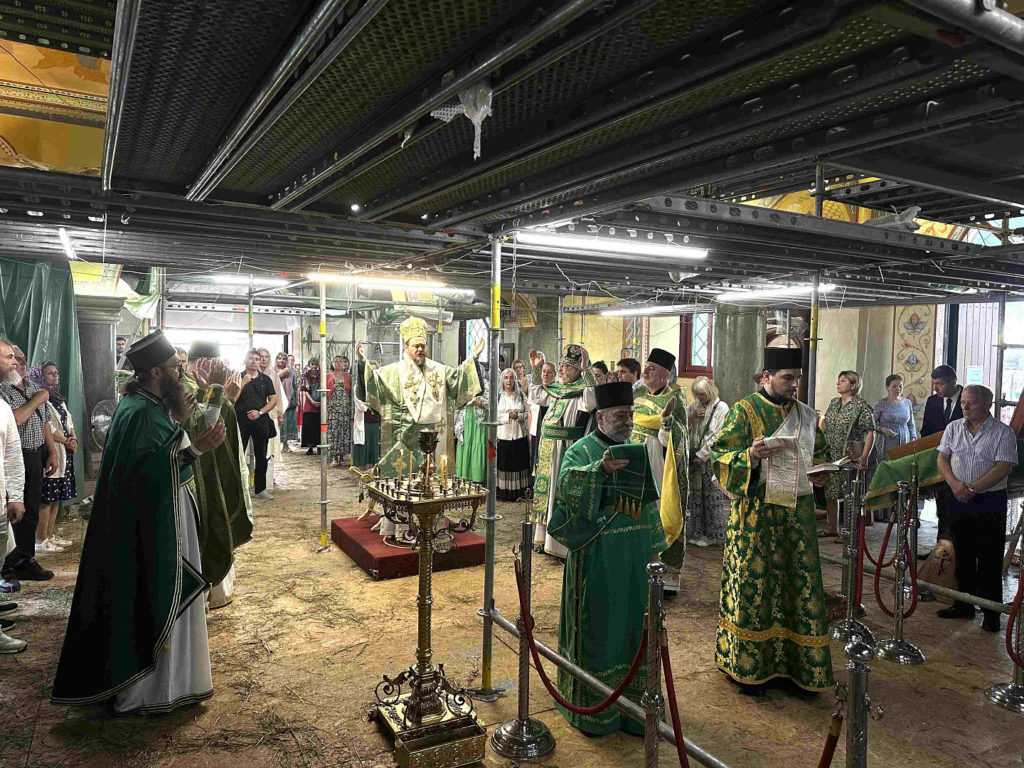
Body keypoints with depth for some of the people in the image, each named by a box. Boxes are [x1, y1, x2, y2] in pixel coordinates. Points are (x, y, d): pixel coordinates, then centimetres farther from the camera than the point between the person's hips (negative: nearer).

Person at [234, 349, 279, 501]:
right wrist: (243, 383, -16)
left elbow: (273, 400, 8)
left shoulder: (265, 379, 11)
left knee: (261, 457, 6)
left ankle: (260, 489, 15)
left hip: (261, 421, 2)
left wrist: (260, 412, -6)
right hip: (240, 420, -2)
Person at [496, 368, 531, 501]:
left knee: (519, 463, 2)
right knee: (503, 463, 0)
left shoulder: (521, 395, 8)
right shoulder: (498, 396, 3)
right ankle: (503, 492, 9)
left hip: (519, 434, 1)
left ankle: (518, 492, 10)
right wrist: (508, 416, -13)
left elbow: (528, 413, 6)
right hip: (503, 434, -1)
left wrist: (518, 416, -12)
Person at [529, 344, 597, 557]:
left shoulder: (582, 392, -10)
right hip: (548, 452, 8)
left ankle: (563, 542, 8)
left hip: (568, 451, -8)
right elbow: (536, 394, 30)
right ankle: (544, 537, 30)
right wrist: (536, 369, 22)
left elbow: (593, 398, -34)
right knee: (546, 491, 16)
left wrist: (586, 369, -39)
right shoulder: (556, 389, 12)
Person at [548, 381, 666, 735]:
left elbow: (649, 504, 17)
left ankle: (633, 701, 28)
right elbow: (566, 485, -28)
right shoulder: (581, 450, -7)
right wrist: (601, 468, -43)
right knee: (597, 626, 3)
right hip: (597, 560, -5)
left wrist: (653, 548, 14)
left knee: (633, 624, 12)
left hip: (635, 559, 6)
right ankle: (592, 707, 18)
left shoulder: (637, 451, 11)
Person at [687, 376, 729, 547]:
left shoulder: (721, 408, -6)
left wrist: (702, 455, -11)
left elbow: (718, 436, -11)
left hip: (711, 459, -5)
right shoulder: (695, 406, 11)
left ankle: (712, 534, 12)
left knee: (712, 496, 0)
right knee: (695, 495, 9)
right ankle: (697, 532, 19)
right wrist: (691, 416, -9)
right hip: (694, 457, 5)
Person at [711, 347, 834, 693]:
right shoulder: (743, 411, -5)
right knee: (752, 582, 0)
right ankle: (747, 661, 14)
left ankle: (794, 659, 22)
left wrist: (819, 470, 2)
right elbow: (720, 455, -8)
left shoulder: (806, 415, 12)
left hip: (797, 512, 5)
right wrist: (750, 455, -26)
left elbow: (822, 453, 23)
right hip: (755, 512, -5)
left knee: (799, 582, 8)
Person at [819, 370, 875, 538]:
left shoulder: (861, 406, -10)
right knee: (830, 490, 11)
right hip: (831, 455, 7)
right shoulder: (833, 403, 12)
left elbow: (870, 433, -14)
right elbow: (824, 425, 20)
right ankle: (832, 527, 24)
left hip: (850, 456, -7)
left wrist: (864, 457, -22)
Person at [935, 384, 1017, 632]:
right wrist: (955, 484, -12)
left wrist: (972, 489, -18)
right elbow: (942, 459, 4)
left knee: (989, 560, 1)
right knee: (963, 556, 13)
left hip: (990, 502, -4)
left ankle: (991, 613, 10)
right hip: (959, 501, 4)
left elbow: (1003, 468, -14)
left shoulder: (1003, 432, -7)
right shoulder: (953, 428, 7)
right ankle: (963, 606, 24)